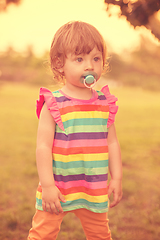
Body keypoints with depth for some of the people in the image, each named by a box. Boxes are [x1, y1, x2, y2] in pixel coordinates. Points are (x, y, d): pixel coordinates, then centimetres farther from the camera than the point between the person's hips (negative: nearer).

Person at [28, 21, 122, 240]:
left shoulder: (105, 103, 1)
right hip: (57, 189, -3)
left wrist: (117, 178, 5)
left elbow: (112, 143, 6)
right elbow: (43, 146, -15)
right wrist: (47, 185, -17)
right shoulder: (53, 105, -13)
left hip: (94, 190, 4)